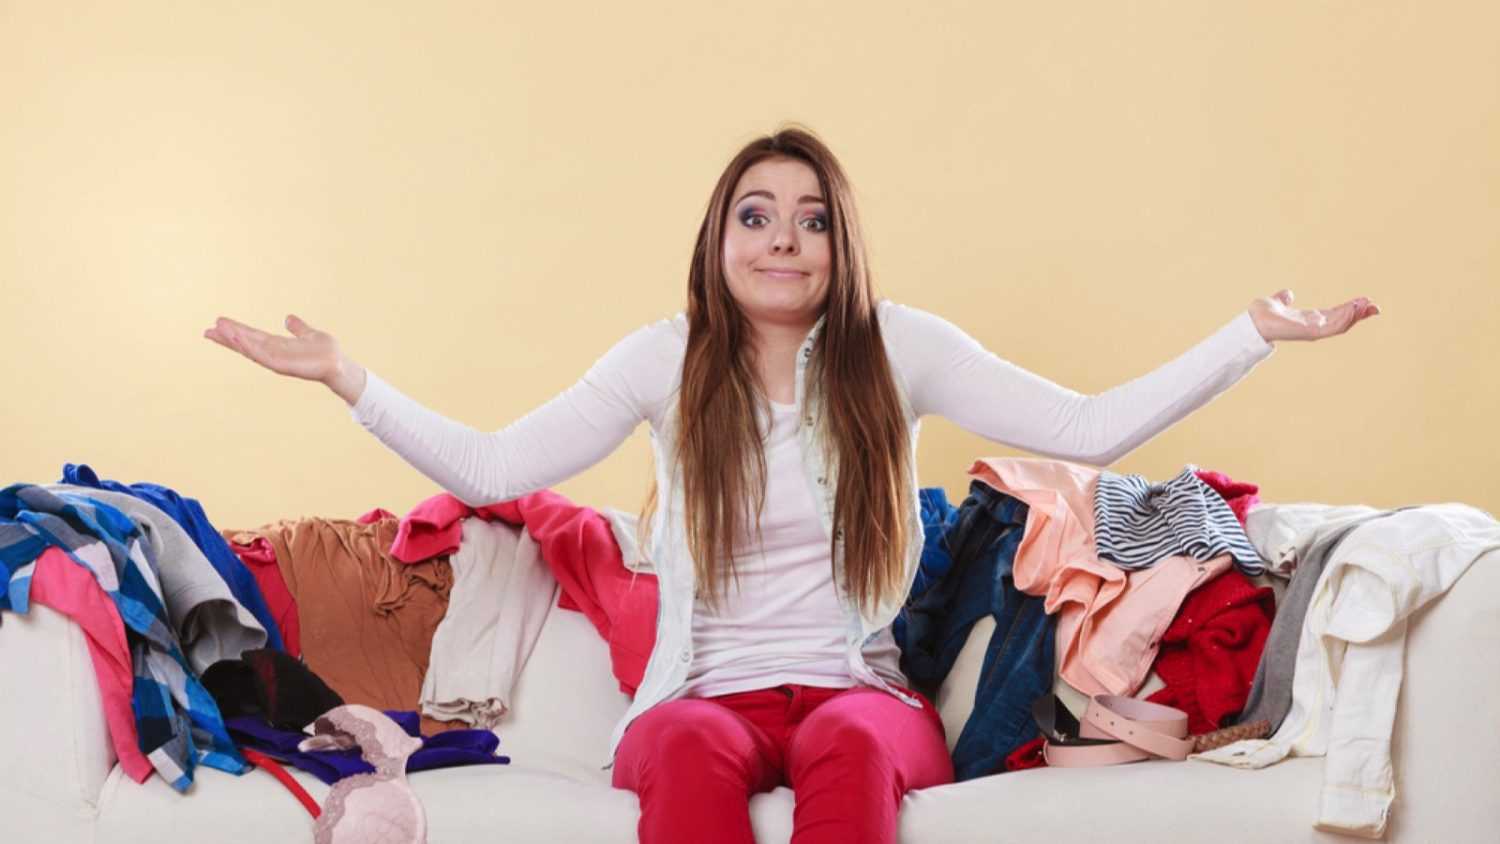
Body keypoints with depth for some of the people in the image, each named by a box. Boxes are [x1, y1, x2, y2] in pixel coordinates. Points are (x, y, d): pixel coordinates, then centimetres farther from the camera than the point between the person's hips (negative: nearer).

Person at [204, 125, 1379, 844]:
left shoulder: (897, 345, 3)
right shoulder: (664, 359, 5)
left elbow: (1089, 429, -2)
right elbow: (490, 470, 3)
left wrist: (1253, 335, -8)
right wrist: (348, 379, -5)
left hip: (860, 694, 0)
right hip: (707, 696, 0)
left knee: (851, 741, -36)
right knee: (693, 744, -35)